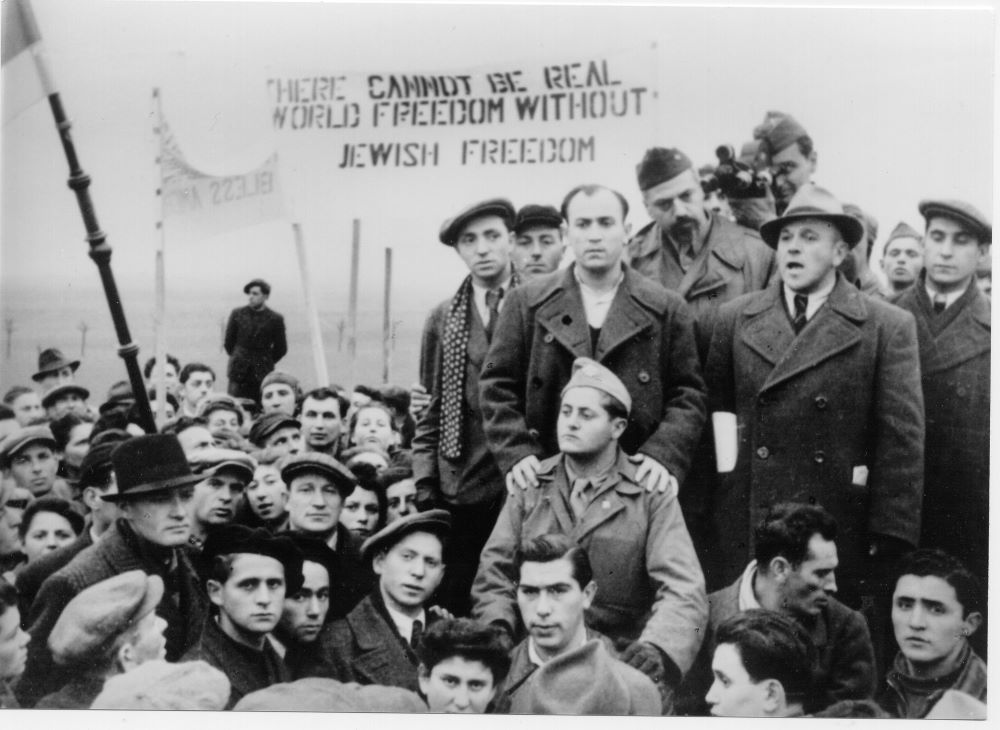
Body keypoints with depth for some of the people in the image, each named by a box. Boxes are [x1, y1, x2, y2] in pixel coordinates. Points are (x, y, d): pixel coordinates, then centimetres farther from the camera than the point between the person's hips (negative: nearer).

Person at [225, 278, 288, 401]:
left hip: (263, 376, -1)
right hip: (238, 374, 1)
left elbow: (281, 349, 9)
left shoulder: (275, 319, 0)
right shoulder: (237, 314, 4)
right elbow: (228, 342, 14)